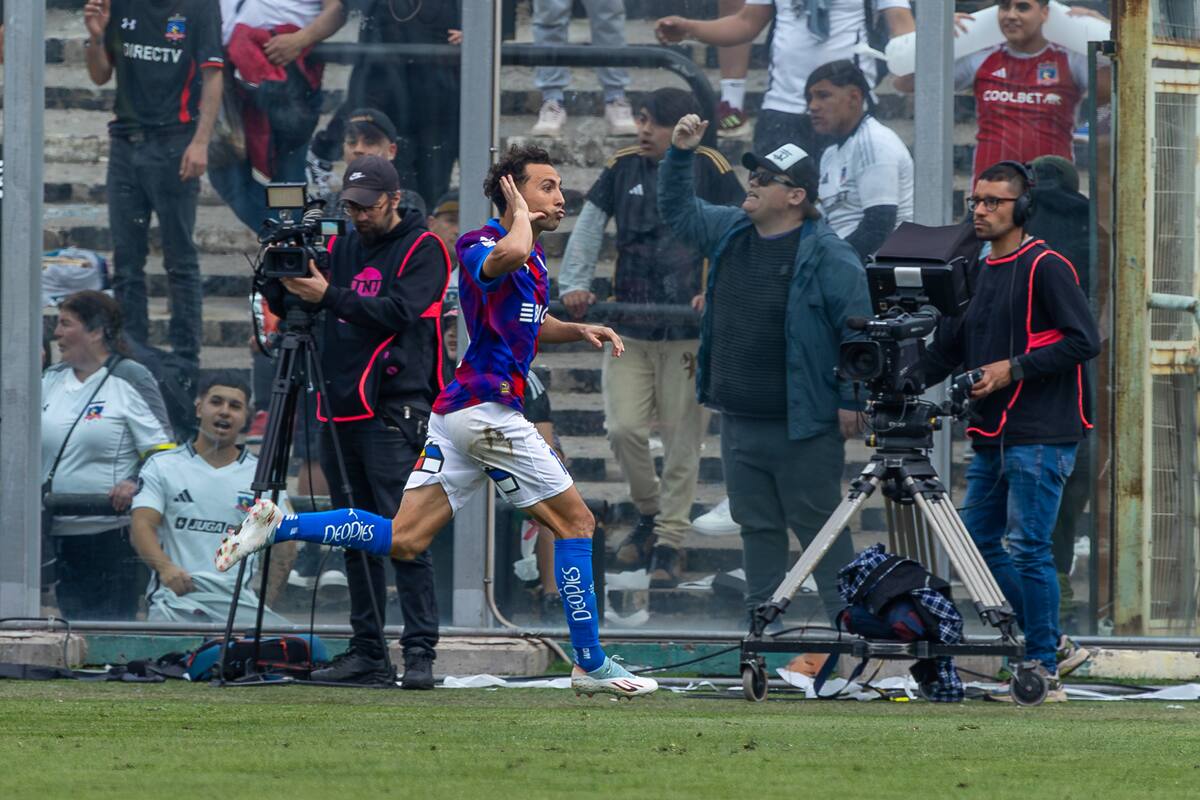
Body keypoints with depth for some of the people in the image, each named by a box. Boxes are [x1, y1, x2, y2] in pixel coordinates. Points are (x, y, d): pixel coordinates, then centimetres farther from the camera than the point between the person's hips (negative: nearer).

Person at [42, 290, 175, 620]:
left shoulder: (131, 380, -3)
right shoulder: (51, 380, 15)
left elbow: (163, 453, -6)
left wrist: (137, 485, -23)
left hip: (113, 536, -6)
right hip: (60, 536, 6)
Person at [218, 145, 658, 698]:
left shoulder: (535, 256, 19)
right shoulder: (479, 246, -11)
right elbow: (509, 254, -39)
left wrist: (580, 331, 17)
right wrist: (520, 215, -17)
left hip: (458, 412, 10)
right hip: (486, 406, -10)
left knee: (403, 541, 3)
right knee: (575, 521, -2)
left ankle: (279, 526, -2)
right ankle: (590, 664, 1)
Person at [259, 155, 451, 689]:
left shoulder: (422, 250, 0)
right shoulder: (341, 248, 17)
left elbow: (397, 310, -15)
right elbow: (284, 305, 15)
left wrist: (329, 296, -21)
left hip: (393, 413, -6)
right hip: (339, 412, 6)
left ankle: (420, 653, -12)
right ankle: (367, 653, 10)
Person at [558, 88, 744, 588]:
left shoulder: (709, 170, -3)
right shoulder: (624, 168, 8)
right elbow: (589, 227, 7)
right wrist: (573, 283, -7)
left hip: (689, 330, -3)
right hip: (628, 328, 3)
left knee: (682, 439, 0)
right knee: (623, 428, -5)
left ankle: (668, 545, 9)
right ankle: (648, 514, 21)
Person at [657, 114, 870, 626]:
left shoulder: (827, 255, -13)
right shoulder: (729, 232, 9)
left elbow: (858, 330, -14)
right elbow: (677, 211, 24)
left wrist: (851, 400, -15)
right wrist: (680, 155, 9)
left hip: (802, 425, -7)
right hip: (739, 421, 7)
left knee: (818, 524, -4)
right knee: (756, 526, 13)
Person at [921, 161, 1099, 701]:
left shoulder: (1045, 268, -7)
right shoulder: (979, 276, 18)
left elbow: (1084, 341, -14)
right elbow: (947, 351, 22)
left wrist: (1015, 368, -16)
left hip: (1040, 438, -9)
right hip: (992, 437, 9)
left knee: (1028, 549, -10)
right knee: (978, 542, 8)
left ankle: (1045, 672, -4)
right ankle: (1048, 641, 21)